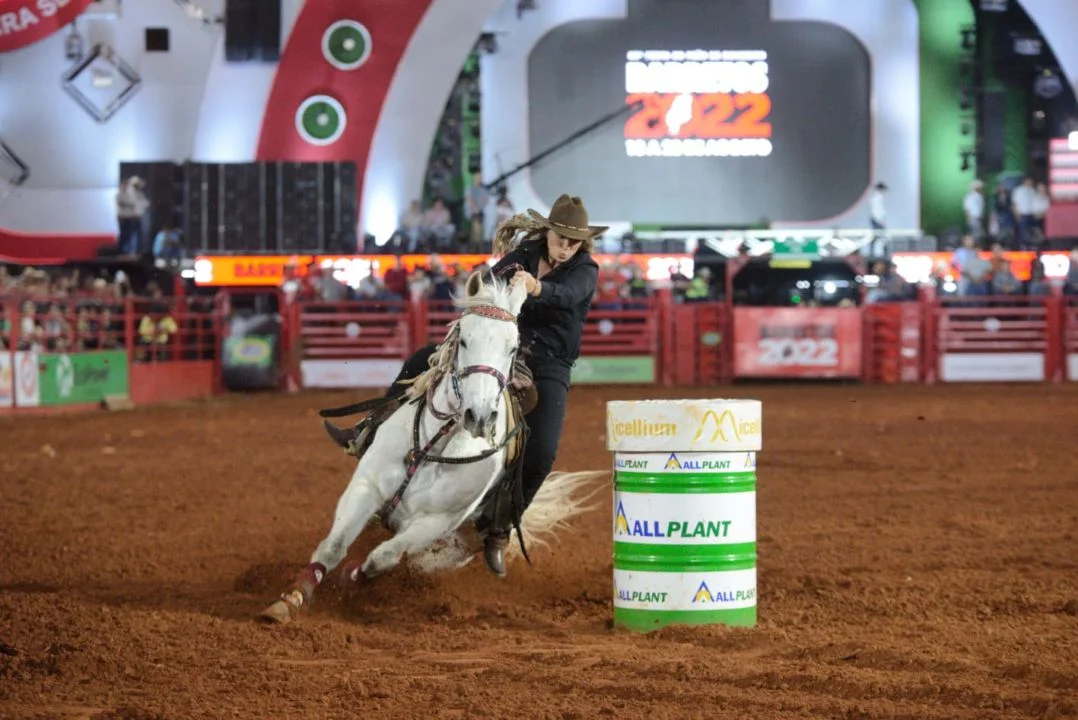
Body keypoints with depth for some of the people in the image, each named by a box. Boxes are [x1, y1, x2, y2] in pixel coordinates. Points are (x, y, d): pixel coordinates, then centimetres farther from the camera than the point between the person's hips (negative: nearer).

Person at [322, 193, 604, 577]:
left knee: (541, 452, -22)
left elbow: (567, 295, -32)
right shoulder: (524, 254, 2)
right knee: (422, 361, -2)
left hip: (548, 367, -4)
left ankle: (498, 531, -6)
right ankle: (369, 434, 10)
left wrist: (536, 288, -52)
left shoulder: (585, 270, -9)